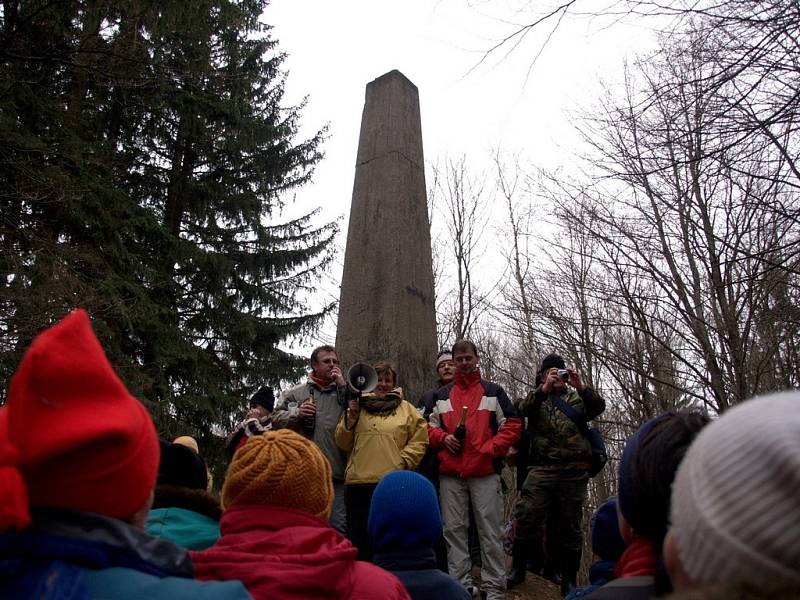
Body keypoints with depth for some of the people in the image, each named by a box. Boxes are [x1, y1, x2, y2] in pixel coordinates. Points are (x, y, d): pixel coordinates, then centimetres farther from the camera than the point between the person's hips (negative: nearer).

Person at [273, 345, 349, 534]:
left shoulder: (344, 391, 11)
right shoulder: (295, 392, 13)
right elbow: (277, 419, 9)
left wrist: (343, 385, -4)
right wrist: (296, 413, -8)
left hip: (336, 474, 0)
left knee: (338, 525, 3)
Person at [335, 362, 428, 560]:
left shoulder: (406, 408, 11)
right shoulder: (358, 405, 13)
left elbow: (419, 439, 8)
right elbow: (343, 443, 9)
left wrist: (404, 460, -6)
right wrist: (351, 416, -3)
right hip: (358, 482, 1)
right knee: (359, 539, 9)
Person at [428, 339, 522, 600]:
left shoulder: (493, 391, 7)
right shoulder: (442, 395, 14)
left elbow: (512, 425, 3)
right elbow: (431, 427, 17)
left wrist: (490, 449, -8)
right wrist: (444, 438, -4)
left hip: (485, 472, -2)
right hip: (450, 474, 3)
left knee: (490, 532, 1)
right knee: (454, 530, 7)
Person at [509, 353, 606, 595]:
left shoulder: (577, 398, 18)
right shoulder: (536, 398, 15)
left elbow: (599, 406, -1)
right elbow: (523, 408, -7)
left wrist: (581, 387, -17)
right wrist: (544, 389, -21)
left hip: (574, 471, 1)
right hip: (542, 468, -1)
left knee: (569, 525, 8)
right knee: (527, 516, -15)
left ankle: (569, 580, 22)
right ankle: (518, 568, 2)